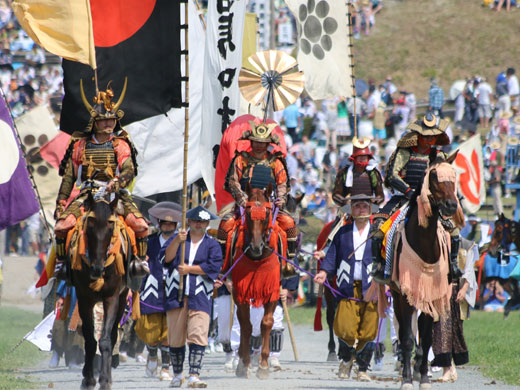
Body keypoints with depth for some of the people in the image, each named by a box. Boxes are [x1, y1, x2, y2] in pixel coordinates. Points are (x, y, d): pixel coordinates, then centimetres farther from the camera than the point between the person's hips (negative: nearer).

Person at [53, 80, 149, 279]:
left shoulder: (120, 144, 8)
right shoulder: (80, 145, 11)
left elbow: (129, 170, -6)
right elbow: (68, 177, 13)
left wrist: (118, 182, -29)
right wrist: (61, 202, 5)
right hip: (87, 193, 1)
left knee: (140, 225, -23)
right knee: (63, 224, -22)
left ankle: (139, 259, -5)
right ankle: (61, 261, -3)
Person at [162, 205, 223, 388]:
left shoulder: (212, 245, 11)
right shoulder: (176, 239, 15)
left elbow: (214, 267, -4)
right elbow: (166, 257, -2)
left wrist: (190, 269, -7)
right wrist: (178, 241, -15)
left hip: (200, 298, -1)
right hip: (176, 296, 1)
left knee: (198, 336, -13)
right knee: (175, 337, 4)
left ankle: (194, 376, -15)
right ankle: (177, 374, 19)